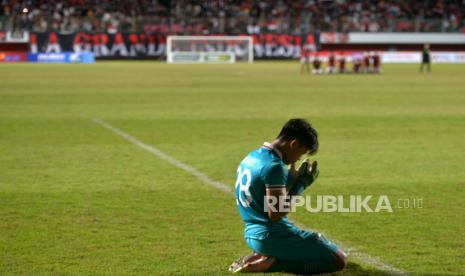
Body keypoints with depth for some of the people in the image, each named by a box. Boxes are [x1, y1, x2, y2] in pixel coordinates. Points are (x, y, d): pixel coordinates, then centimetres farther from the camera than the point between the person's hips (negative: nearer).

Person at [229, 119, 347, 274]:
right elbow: (276, 214, -22)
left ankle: (259, 256, 10)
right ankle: (272, 263, -10)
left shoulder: (252, 157, 10)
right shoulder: (274, 167, -20)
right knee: (339, 260, -4)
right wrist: (302, 184, -12)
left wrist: (292, 180, 10)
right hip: (273, 237, -10)